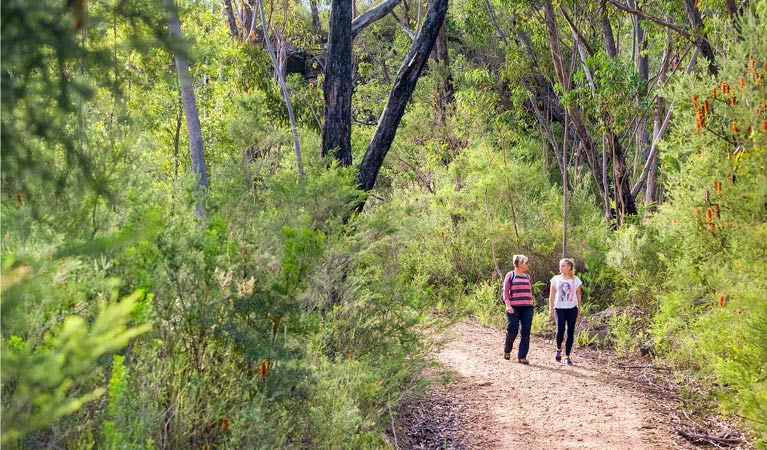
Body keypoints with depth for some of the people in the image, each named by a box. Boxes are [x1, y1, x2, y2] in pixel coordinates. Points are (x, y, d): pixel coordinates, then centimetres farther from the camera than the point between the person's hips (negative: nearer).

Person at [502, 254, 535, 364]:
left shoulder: (527, 277, 17)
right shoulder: (510, 275, 1)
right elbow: (505, 291, -3)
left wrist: (531, 304, 16)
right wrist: (508, 305, -13)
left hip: (527, 308, 5)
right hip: (514, 308, -5)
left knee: (526, 332, -2)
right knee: (512, 330, -6)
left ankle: (522, 357, 1)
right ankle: (507, 351, 20)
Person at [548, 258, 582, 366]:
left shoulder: (576, 280, 4)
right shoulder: (556, 279, 4)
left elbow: (578, 297, 8)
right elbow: (552, 296, 5)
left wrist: (579, 312, 6)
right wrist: (551, 310, -1)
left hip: (572, 309, 1)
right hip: (559, 308, -1)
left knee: (570, 332, 0)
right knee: (560, 330, -15)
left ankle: (567, 356, 10)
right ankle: (559, 349, 13)